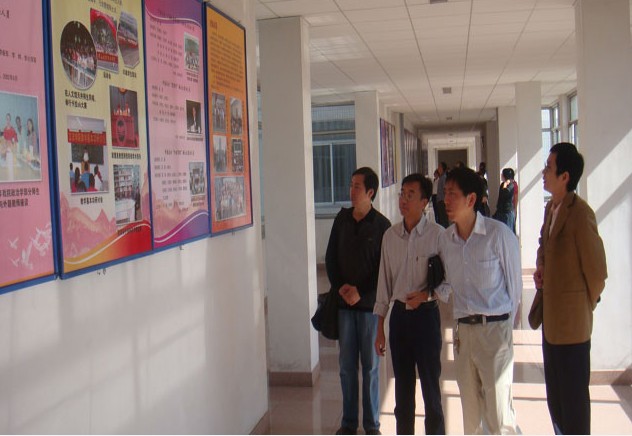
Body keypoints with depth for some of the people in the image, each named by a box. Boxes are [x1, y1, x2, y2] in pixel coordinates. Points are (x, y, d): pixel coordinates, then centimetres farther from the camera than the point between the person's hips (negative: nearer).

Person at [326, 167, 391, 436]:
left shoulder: (382, 225, -7)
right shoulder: (342, 219, 5)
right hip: (344, 302, 3)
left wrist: (361, 292, -13)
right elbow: (330, 257, 9)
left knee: (370, 365, 6)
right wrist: (340, 287, -4)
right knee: (346, 364, 9)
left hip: (369, 303, -3)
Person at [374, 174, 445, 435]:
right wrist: (380, 329, 9)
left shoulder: (437, 234, -10)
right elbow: (384, 283, 8)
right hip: (399, 314, 4)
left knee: (430, 384, 4)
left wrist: (426, 294, -19)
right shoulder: (390, 235, 3)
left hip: (426, 314, -4)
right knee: (402, 385, 14)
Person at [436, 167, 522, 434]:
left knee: (498, 412, -4)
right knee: (470, 409, 14)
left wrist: (504, 327, 2)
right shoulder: (444, 240, 6)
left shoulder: (499, 234, -9)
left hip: (494, 328, -5)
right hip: (463, 330, 5)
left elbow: (514, 284, -2)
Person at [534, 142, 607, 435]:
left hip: (571, 322, -9)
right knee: (554, 391, 22)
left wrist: (584, 308, -1)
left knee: (573, 395, 5)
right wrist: (540, 266, 5)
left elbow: (597, 273, -15)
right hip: (550, 316, 9)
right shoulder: (550, 207, 6)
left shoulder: (580, 214, -21)